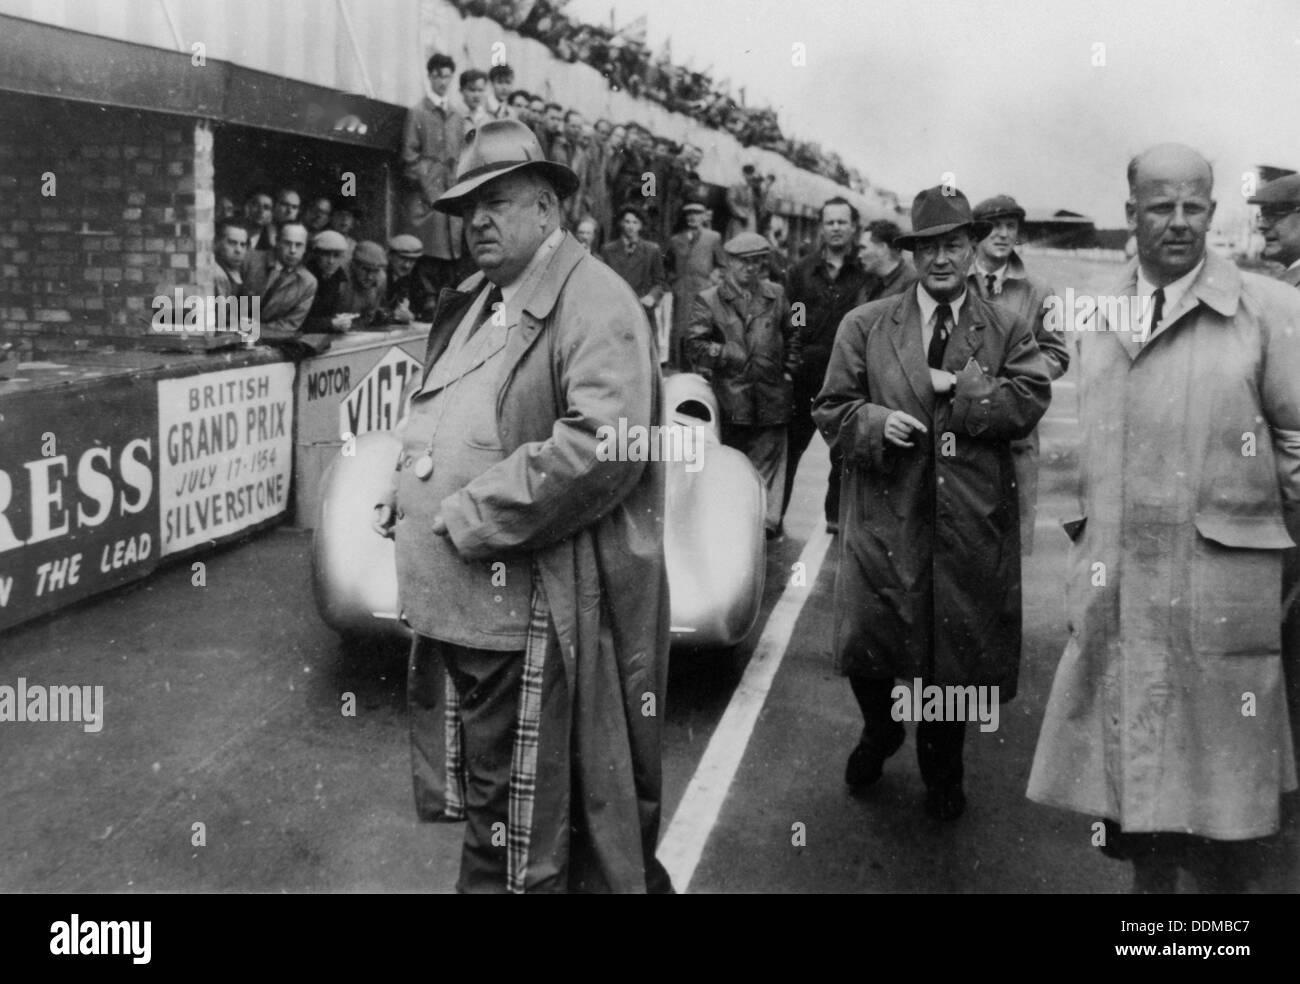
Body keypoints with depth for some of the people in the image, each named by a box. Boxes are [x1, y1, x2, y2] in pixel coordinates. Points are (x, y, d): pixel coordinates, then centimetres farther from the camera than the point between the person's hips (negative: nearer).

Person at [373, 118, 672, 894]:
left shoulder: (592, 300, -11)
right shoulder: (473, 305, 17)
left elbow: (601, 445, -24)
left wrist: (468, 520, -19)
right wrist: (407, 499, 7)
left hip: (536, 618, -9)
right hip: (458, 605, 9)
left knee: (524, 850, 2)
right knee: (486, 814, 21)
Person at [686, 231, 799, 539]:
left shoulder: (776, 295, 11)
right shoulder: (708, 300, 1)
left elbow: (792, 336, 21)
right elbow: (695, 345, -6)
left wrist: (789, 369, 10)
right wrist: (732, 355, -14)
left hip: (770, 397, 2)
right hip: (729, 397, -1)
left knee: (767, 462, 2)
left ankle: (768, 522, 7)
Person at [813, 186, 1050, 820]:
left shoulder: (1008, 331, 7)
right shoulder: (864, 325, 6)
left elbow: (1030, 403, -6)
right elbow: (831, 409, 4)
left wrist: (960, 388, -14)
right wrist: (875, 422, -14)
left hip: (971, 519, 1)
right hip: (885, 512, 0)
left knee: (959, 649, 9)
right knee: (864, 642, -3)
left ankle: (942, 773, 33)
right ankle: (879, 731, 33)